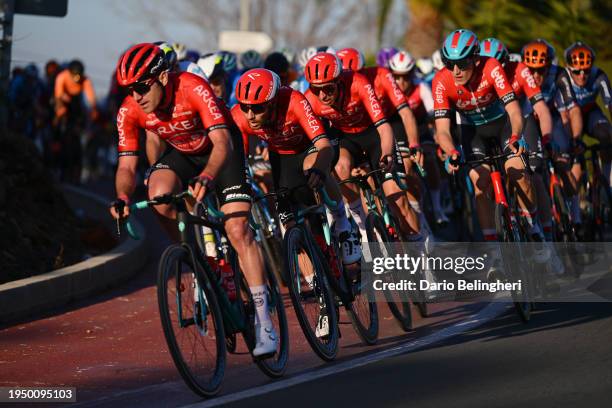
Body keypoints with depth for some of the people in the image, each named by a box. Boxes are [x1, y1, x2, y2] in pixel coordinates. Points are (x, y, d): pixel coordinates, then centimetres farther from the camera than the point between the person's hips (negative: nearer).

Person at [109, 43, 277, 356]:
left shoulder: (193, 88, -35)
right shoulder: (129, 112, -22)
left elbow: (222, 142, -41)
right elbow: (127, 166, -19)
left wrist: (206, 178, -60)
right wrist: (122, 198, -41)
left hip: (220, 149, -4)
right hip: (182, 154, 4)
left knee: (237, 230, -16)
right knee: (158, 193, -29)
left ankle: (263, 321, -13)